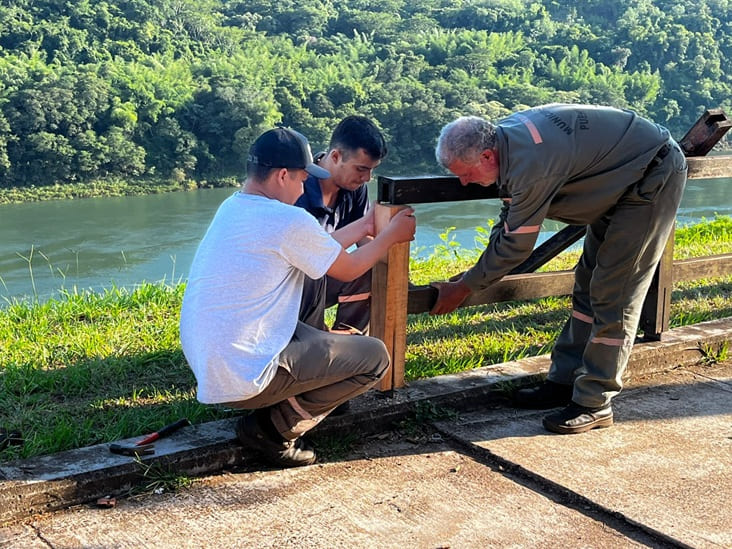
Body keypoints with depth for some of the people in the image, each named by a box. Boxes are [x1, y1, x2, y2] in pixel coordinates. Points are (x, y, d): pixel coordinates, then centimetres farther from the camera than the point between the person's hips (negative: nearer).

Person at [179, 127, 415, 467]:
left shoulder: (232, 208, 9)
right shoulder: (288, 220, -17)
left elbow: (314, 250, 19)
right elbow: (348, 270, 0)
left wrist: (363, 226, 26)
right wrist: (392, 235, 16)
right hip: (243, 379, -9)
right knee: (375, 357, 1)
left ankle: (272, 417, 15)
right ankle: (276, 427, 0)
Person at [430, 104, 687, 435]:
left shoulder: (530, 165, -35)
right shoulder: (507, 138, -5)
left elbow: (514, 244, -24)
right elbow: (509, 219, 6)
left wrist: (463, 288, -12)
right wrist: (474, 274, 4)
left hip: (654, 178, -10)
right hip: (624, 179, 10)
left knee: (613, 297, -9)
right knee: (588, 286, 12)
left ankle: (594, 404, -2)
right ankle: (564, 382, 20)